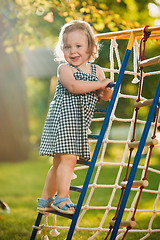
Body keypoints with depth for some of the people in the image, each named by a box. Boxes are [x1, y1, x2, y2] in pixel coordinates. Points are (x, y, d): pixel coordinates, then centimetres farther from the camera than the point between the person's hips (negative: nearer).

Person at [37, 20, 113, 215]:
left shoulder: (96, 70, 14)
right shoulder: (64, 69, -3)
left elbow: (107, 96, 15)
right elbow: (73, 86, -22)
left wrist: (107, 90, -9)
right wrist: (100, 83, -17)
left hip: (80, 122, 6)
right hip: (63, 117, -6)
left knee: (60, 162, 12)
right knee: (68, 158, -16)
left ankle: (45, 200, 22)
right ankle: (62, 199, -9)